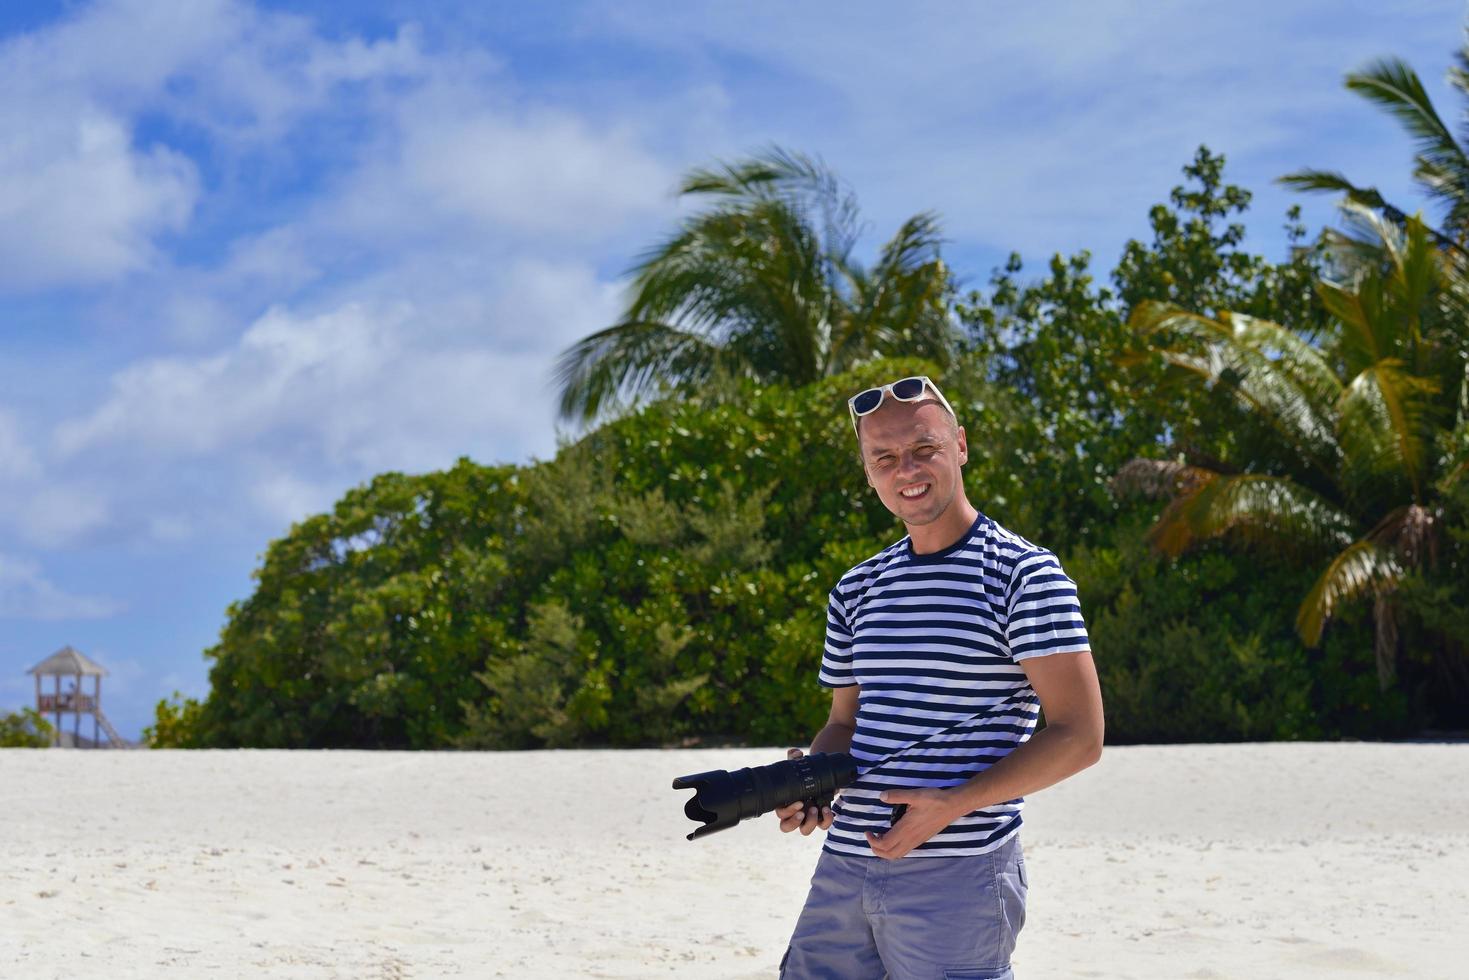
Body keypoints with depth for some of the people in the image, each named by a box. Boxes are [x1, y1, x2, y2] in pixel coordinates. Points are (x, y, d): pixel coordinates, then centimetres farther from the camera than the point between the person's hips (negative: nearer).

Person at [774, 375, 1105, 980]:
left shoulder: (1023, 575, -5)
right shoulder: (858, 590, 14)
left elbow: (1079, 736, -10)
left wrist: (953, 804, -17)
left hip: (958, 878, -6)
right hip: (843, 866, 6)